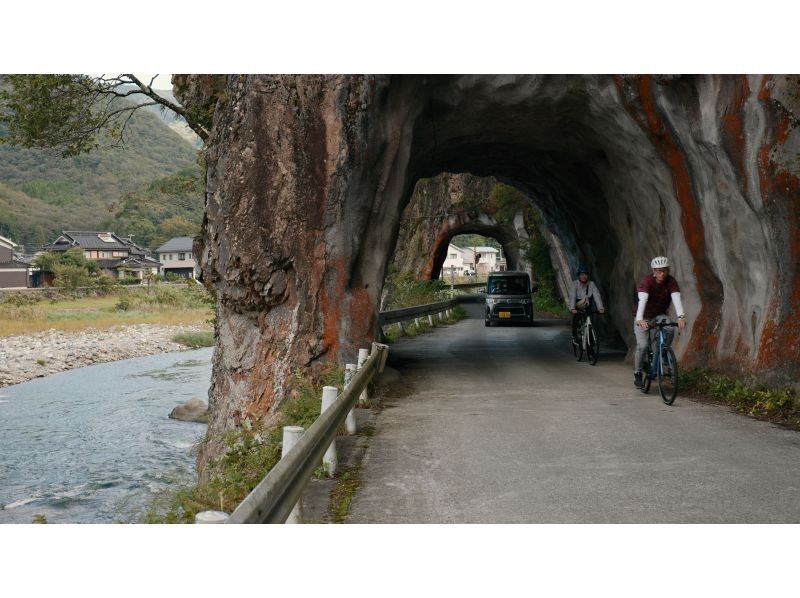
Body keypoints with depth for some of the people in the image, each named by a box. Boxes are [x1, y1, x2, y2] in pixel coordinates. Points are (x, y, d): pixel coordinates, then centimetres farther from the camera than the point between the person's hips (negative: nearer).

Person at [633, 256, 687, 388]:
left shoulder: (671, 281, -16)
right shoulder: (646, 281, -24)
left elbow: (676, 298, -30)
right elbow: (642, 300, -39)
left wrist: (681, 316, -47)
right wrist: (639, 319, -54)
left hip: (660, 315, 3)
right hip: (643, 317, -3)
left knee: (670, 329, -28)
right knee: (642, 346, -14)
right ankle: (637, 373, 5)